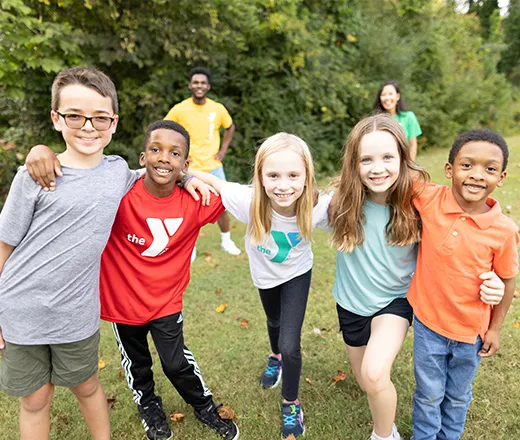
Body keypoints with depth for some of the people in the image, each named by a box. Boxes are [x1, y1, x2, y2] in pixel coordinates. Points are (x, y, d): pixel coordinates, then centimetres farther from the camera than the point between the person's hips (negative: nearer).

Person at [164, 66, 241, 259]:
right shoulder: (179, 109, -8)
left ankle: (226, 241, 26)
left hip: (214, 166, 2)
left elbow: (230, 127, 16)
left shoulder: (218, 109, -2)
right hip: (190, 169, -2)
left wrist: (223, 150, 5)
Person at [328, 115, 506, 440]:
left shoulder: (417, 202, -21)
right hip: (351, 303, 3)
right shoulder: (342, 201, -20)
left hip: (395, 300, -2)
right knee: (365, 380, 19)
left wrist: (485, 280, -26)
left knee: (374, 375, -27)